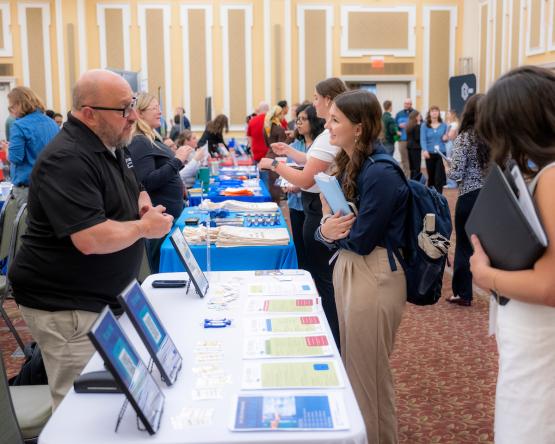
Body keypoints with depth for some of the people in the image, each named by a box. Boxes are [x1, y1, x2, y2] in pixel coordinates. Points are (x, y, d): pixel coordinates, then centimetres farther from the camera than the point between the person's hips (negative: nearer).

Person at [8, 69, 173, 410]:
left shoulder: (110, 146, 8)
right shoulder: (67, 161, -23)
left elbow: (136, 192, 24)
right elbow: (92, 240, -32)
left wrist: (144, 205, 0)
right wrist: (144, 227, -15)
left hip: (105, 297, 9)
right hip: (66, 307, -9)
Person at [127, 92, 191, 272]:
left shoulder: (151, 138, 14)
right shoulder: (138, 143, -15)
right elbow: (147, 182, -23)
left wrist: (178, 158, 14)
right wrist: (177, 160, -22)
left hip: (169, 212, 10)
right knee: (158, 270, -3)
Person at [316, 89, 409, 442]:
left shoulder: (381, 174, -22)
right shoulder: (350, 165, 6)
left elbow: (360, 240, -22)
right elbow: (332, 222, 8)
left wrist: (333, 229, -4)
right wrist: (325, 231, -15)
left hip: (374, 277, -9)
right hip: (349, 269, 10)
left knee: (368, 373, 7)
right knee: (352, 367, 22)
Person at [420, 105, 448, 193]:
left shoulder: (444, 125, 6)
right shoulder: (424, 125, 2)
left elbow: (445, 138, 15)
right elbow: (423, 139, -7)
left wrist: (446, 138, -10)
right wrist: (425, 150, -23)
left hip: (441, 153, 0)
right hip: (430, 154, 0)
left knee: (439, 177, -7)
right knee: (431, 176, 11)